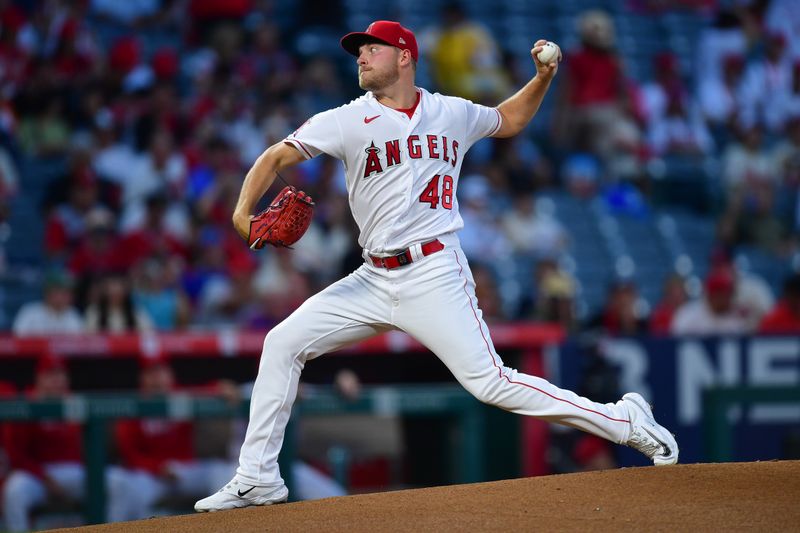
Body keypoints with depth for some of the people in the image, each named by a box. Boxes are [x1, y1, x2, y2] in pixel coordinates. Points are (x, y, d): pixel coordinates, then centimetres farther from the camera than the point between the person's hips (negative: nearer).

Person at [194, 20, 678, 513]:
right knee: (283, 343, -4)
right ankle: (258, 479, 4)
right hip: (374, 280, 3)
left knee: (490, 382, -15)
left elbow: (510, 120, 27)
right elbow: (278, 156, -5)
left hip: (434, 275, -3)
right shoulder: (349, 121, 3)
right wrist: (243, 213, -23)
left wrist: (544, 77, 10)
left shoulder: (453, 114, 6)